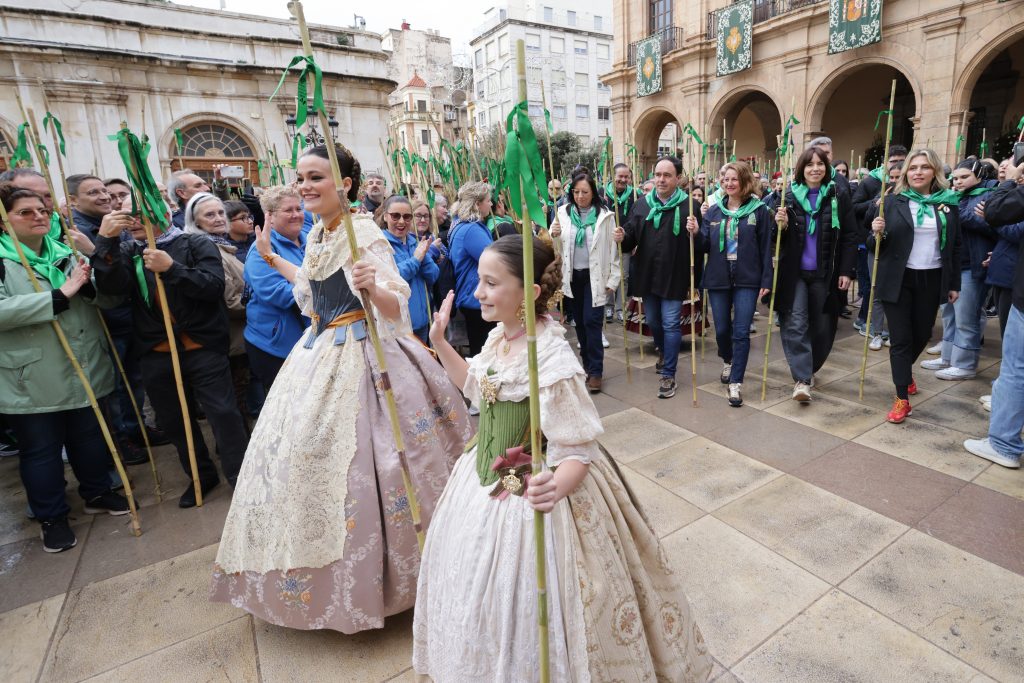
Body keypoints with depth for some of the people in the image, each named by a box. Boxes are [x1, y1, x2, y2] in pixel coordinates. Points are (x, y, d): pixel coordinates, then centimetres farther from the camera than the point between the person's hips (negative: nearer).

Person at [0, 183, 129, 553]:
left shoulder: (67, 253, 6)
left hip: (84, 370, 4)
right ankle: (51, 517, 27)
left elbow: (108, 299, 3)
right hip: (31, 380, -4)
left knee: (89, 438, 18)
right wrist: (60, 295, -26)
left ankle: (97, 493, 38)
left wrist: (88, 285, -17)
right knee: (41, 450, 11)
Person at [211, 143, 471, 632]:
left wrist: (372, 286, -41)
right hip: (320, 352, 9)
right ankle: (321, 570, 37)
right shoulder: (316, 235, 11)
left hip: (359, 354, -9)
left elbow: (396, 308, -22)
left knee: (350, 459, -5)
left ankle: (369, 576, 19)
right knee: (300, 449, 15)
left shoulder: (364, 232, -14)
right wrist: (273, 261, 30)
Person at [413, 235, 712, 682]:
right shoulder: (499, 335, -5)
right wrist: (439, 343, 8)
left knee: (522, 602, 12)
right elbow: (477, 388, 13)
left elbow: (577, 452, -24)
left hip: (530, 490, -9)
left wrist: (556, 487, -45)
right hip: (486, 478, 9)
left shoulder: (551, 359, -29)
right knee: (482, 592, 29)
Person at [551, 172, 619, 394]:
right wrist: (553, 236, -15)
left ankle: (595, 371, 2)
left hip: (595, 276, -3)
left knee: (592, 321, -8)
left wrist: (613, 279, -6)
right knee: (579, 322, 11)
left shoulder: (604, 215, -4)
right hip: (572, 276, 3)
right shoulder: (563, 213, 3)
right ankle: (588, 365, 25)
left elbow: (612, 248, -3)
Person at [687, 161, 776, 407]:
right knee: (722, 329, 13)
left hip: (747, 280, -3)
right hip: (718, 279, 3)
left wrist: (766, 280, -6)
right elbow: (704, 247, 5)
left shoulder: (759, 210, -1)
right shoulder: (714, 211, 7)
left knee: (741, 333, -3)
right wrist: (695, 233, -15)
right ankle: (727, 361, 43)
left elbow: (766, 247, -2)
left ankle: (736, 383, 6)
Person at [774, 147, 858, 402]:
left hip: (825, 274, 1)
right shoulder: (788, 196, 2)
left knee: (823, 327, 8)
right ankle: (802, 379, -7)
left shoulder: (838, 197, 3)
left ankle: (809, 369, 29)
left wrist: (847, 271, -4)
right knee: (795, 324, -9)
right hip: (794, 272, -1)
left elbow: (850, 237, 3)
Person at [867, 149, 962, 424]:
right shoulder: (892, 202, -1)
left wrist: (954, 283, 8)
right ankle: (902, 399, 1)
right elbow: (875, 246, -1)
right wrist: (877, 234, -23)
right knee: (900, 338, -3)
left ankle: (906, 371, 42)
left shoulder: (948, 203, 6)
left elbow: (955, 246, 10)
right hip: (898, 280, -3)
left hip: (932, 280, 3)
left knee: (922, 334, 12)